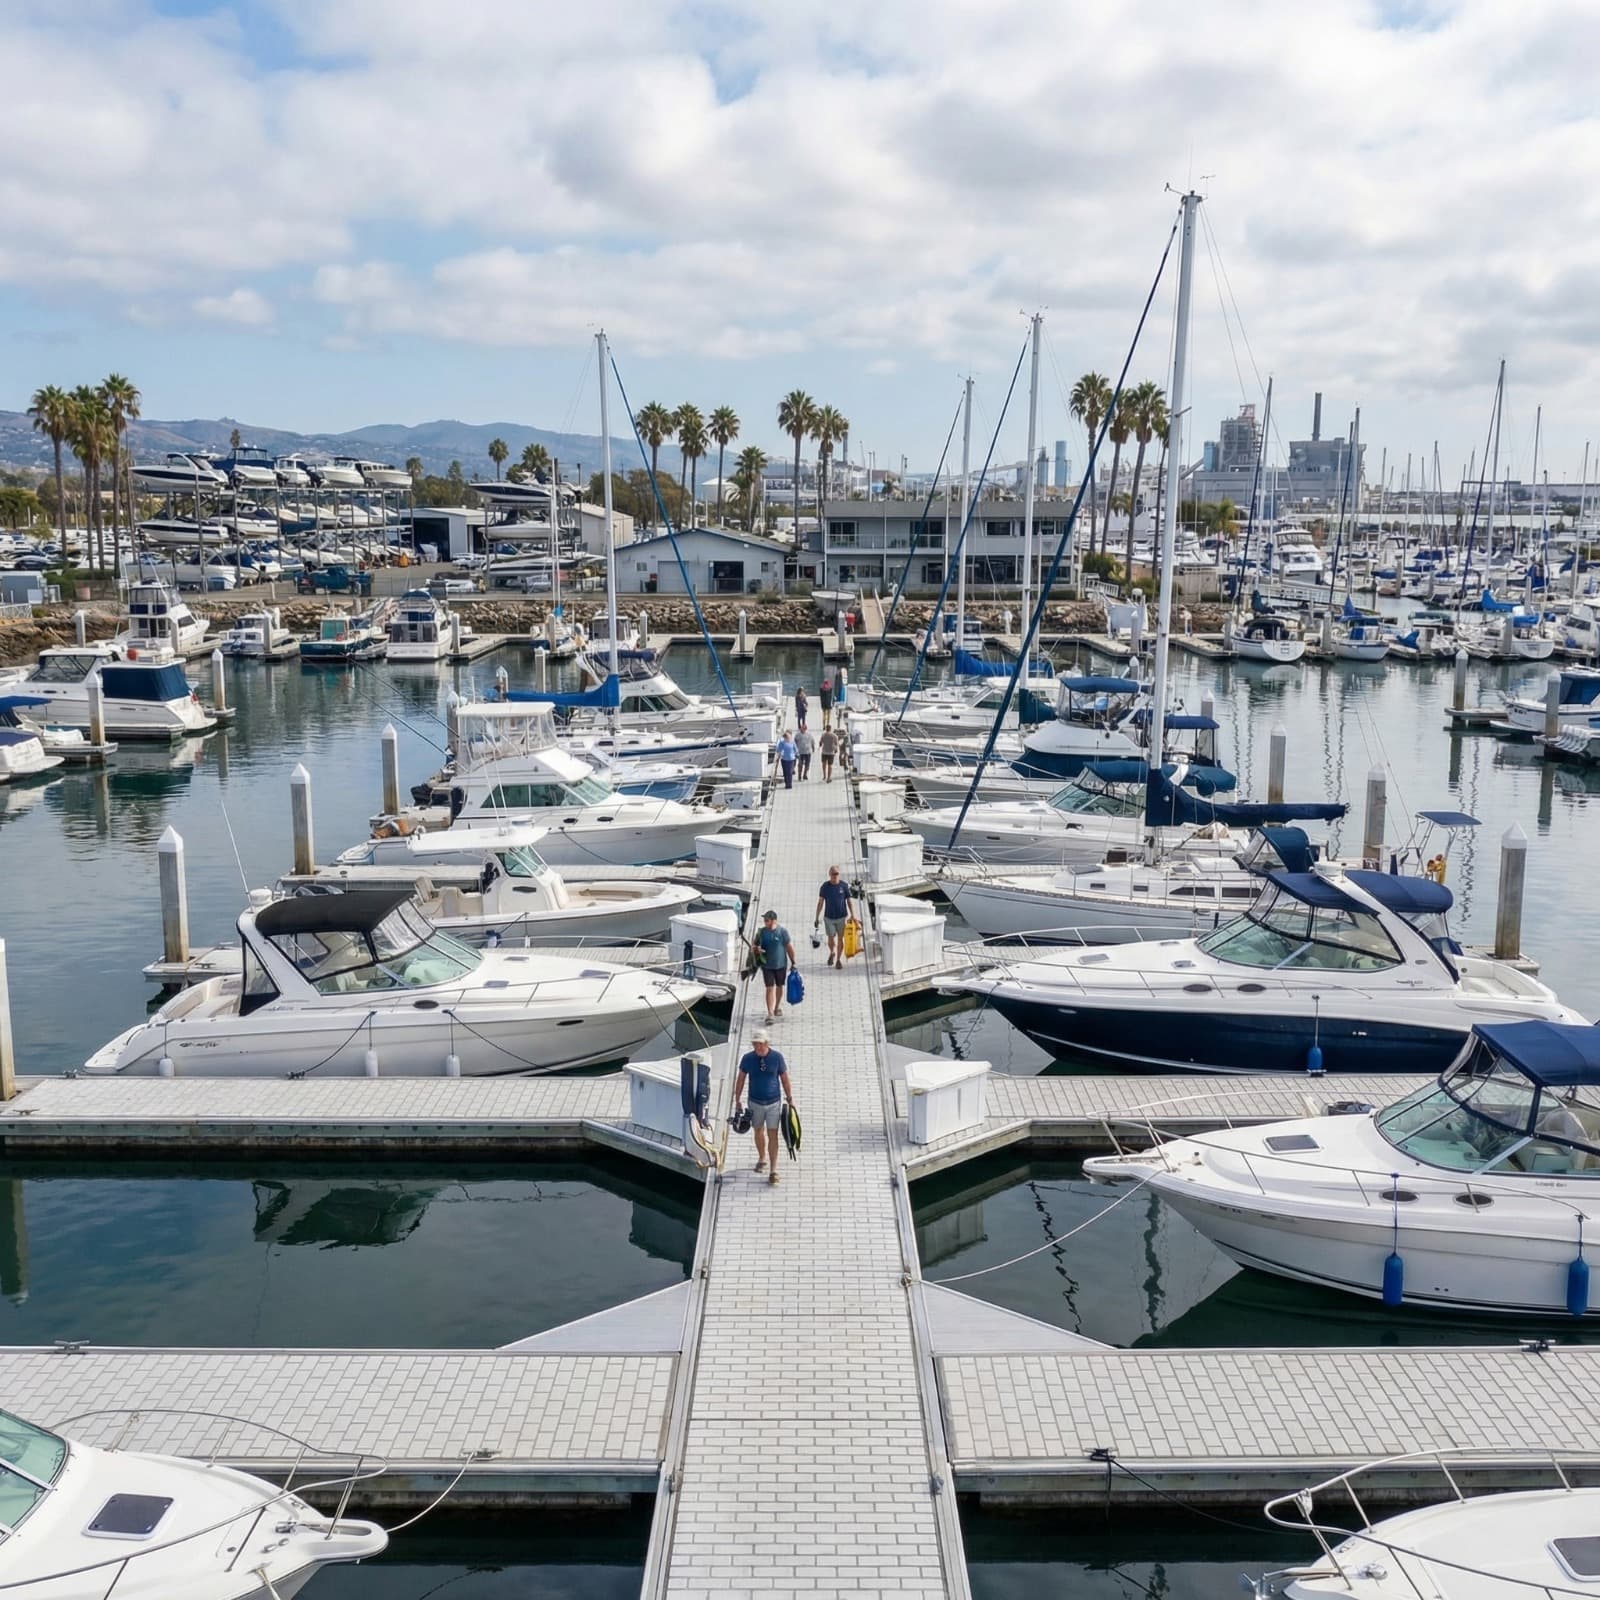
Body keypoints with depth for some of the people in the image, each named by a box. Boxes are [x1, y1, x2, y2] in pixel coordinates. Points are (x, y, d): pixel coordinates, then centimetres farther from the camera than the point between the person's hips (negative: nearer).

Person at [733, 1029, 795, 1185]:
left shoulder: (777, 1057, -11)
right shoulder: (747, 1058, -9)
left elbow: (785, 1079, -2)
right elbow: (741, 1079, 3)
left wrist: (790, 1100, 0)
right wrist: (737, 1100, 5)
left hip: (774, 1102, -2)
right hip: (755, 1103, 2)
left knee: (772, 1135, -5)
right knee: (759, 1132, 17)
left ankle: (773, 1170, -1)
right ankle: (762, 1159, 41)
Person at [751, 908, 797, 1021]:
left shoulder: (782, 931, -10)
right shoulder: (762, 932, -3)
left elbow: (789, 947, -3)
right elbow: (753, 944, 8)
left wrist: (793, 962, -1)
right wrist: (756, 949, -16)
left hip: (781, 965, 0)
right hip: (767, 965, 0)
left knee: (779, 987, 17)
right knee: (770, 988, -6)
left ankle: (777, 1007, 37)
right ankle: (770, 1013, -9)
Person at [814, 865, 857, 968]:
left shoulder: (844, 886, -6)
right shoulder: (825, 887, -6)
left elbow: (849, 901, 1)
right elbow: (820, 902, 0)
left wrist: (852, 916, -4)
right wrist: (817, 918, -1)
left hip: (842, 917, 0)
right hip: (829, 917, 0)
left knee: (840, 938, 6)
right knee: (831, 939, 4)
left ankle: (839, 959, 22)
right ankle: (832, 953, 35)